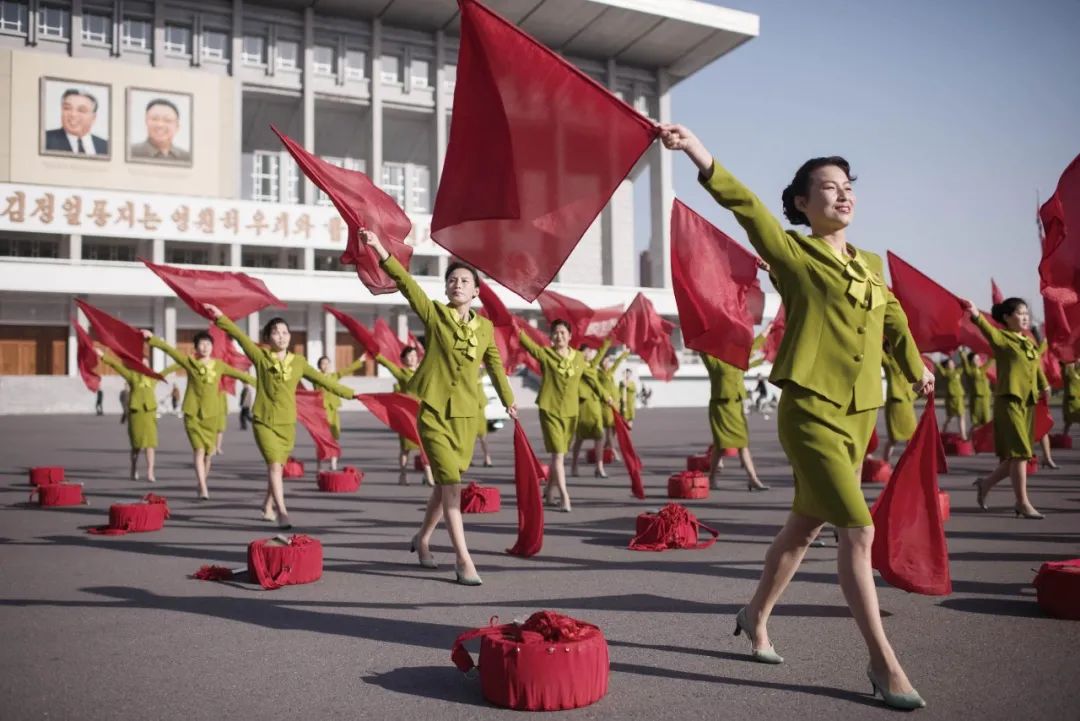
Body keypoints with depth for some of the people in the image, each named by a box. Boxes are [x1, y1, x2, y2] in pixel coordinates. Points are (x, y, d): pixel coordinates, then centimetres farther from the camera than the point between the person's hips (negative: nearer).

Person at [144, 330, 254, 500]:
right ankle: (203, 488, -12)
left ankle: (202, 478, 29)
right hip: (193, 413, -3)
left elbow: (238, 374, 12)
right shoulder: (189, 362, -1)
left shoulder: (219, 365, 5)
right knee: (199, 449, -11)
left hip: (212, 413, 3)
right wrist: (152, 338, -9)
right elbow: (169, 349, -3)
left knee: (209, 450, 8)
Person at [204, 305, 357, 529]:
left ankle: (268, 508, 31)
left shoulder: (298, 362, 5)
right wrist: (221, 317, -20)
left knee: (277, 467, 12)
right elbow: (240, 336, -11)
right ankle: (282, 511, -14)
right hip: (264, 421, -3)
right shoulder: (261, 356, -2)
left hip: (287, 423, 3)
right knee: (274, 465, -14)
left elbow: (322, 379, 11)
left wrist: (349, 393, 12)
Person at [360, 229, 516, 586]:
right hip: (434, 411, -4)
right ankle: (463, 560, -7)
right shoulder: (433, 313, -2)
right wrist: (380, 249, -24)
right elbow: (406, 283, -13)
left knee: (447, 483, 11)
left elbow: (495, 364, 20)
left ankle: (422, 537, 35)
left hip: (467, 415, 4)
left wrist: (508, 400, 30)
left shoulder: (485, 327, 7)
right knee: (450, 483, -11)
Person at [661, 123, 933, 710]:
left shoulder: (871, 265, 13)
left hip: (858, 416, 7)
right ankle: (883, 662, 3)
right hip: (809, 413, -7)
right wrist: (695, 147, -35)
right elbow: (746, 206, -22)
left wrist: (914, 365, 39)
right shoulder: (793, 253, -6)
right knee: (858, 531, -11)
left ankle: (756, 616, 35)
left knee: (804, 528, 15)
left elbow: (891, 315, 33)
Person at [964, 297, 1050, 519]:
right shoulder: (1002, 337, -8)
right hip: (1009, 401, -8)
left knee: (1019, 455, 9)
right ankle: (1022, 503, -1)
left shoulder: (1030, 342, 15)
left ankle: (985, 484, 26)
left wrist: (1044, 384, 35)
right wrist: (976, 315, -48)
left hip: (1029, 403, 8)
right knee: (1019, 452, -9)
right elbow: (988, 330, -29)